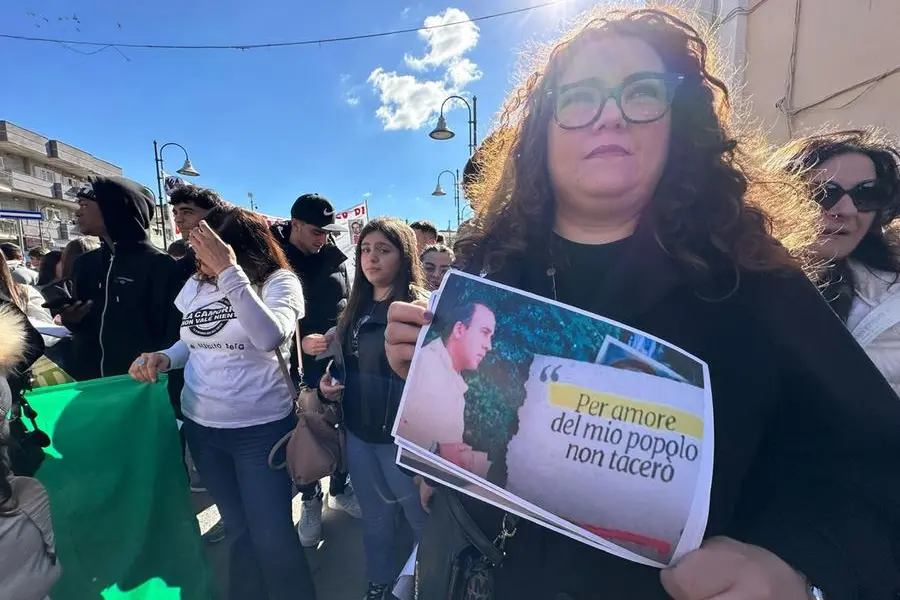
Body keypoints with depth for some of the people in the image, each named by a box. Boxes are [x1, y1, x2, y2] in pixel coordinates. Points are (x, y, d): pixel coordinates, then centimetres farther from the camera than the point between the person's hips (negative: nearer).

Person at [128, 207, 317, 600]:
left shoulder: (279, 282, -15)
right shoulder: (196, 284, 2)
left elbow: (271, 336, -34)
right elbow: (195, 342, 15)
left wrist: (229, 272, -34)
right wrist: (164, 357, -6)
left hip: (261, 428, -5)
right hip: (200, 426, 6)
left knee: (271, 535, 3)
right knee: (238, 528, 23)